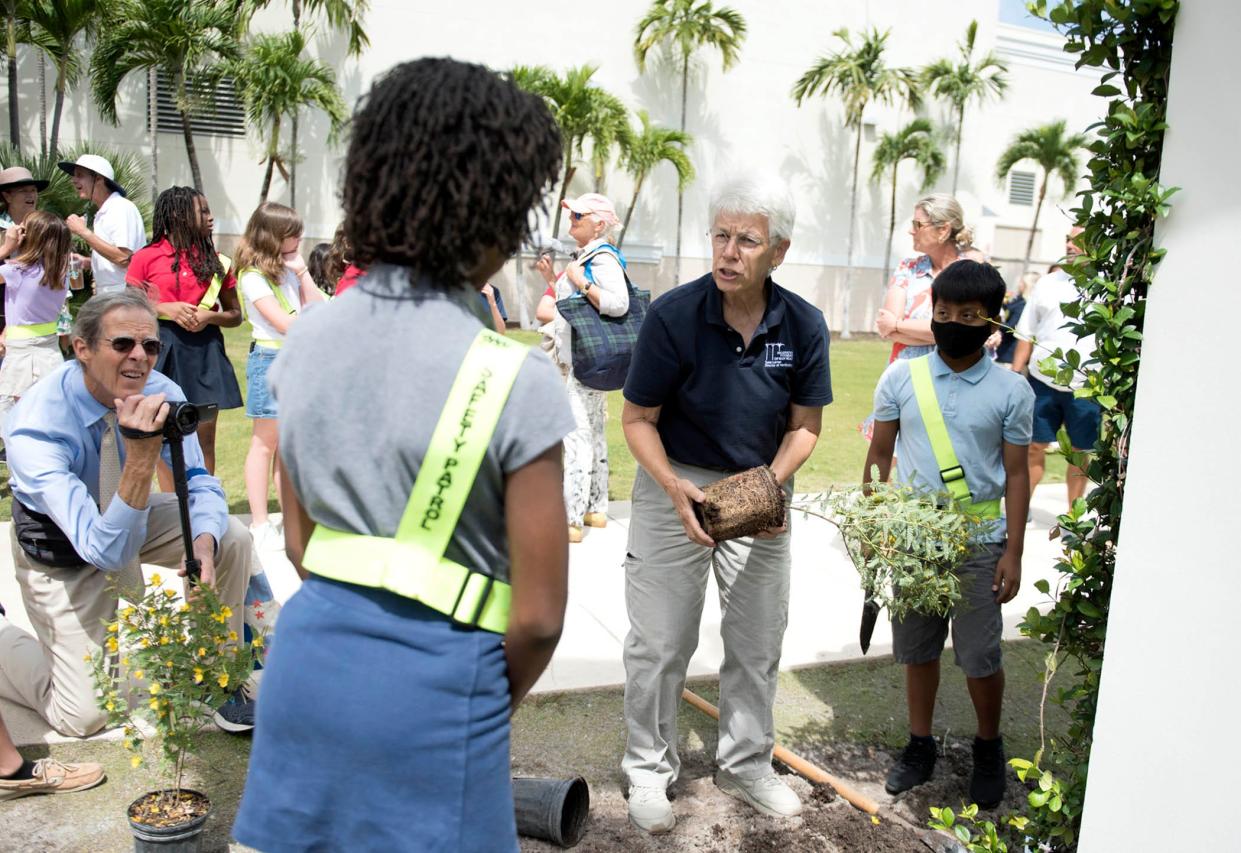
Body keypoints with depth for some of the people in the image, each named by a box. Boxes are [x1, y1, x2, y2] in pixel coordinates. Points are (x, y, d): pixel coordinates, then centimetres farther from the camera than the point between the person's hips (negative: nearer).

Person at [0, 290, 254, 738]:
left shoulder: (162, 394, -22)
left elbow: (200, 483, -13)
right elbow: (104, 550, -41)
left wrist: (203, 545, -36)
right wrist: (141, 458, -55)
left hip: (135, 519, 5)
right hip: (61, 547, -4)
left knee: (233, 538, -20)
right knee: (84, 715, -6)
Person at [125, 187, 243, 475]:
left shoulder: (216, 261, 9)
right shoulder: (146, 258, 2)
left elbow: (235, 314, 12)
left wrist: (210, 316, -7)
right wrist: (166, 308, -12)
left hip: (204, 350, 2)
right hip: (163, 349, -2)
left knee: (205, 438, 4)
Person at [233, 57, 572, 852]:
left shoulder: (310, 335, 0)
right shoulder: (516, 379, -18)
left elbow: (298, 539, 8)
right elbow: (538, 616, -12)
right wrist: (489, 706, 6)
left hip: (309, 649, 6)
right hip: (430, 683, -5)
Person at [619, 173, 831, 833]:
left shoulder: (804, 326, -10)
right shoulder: (673, 315, -19)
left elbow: (804, 425, 0)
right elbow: (638, 419, -12)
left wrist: (774, 481, -18)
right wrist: (675, 488, -27)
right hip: (675, 487, -3)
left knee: (758, 641, 14)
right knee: (660, 642, 5)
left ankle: (744, 763, 35)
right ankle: (648, 769, 26)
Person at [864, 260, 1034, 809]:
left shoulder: (1010, 391, -4)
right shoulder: (901, 378, -2)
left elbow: (1016, 474, 0)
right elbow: (879, 455, 6)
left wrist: (1013, 553, -3)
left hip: (979, 543, -1)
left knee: (980, 658, 6)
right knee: (917, 650, 14)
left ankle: (988, 749, 31)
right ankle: (920, 746, 33)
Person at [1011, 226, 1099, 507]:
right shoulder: (1048, 283, 7)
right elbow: (1026, 335, 9)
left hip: (1086, 388, -2)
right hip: (1043, 381, 2)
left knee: (1080, 453, 10)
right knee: (1033, 447, 7)